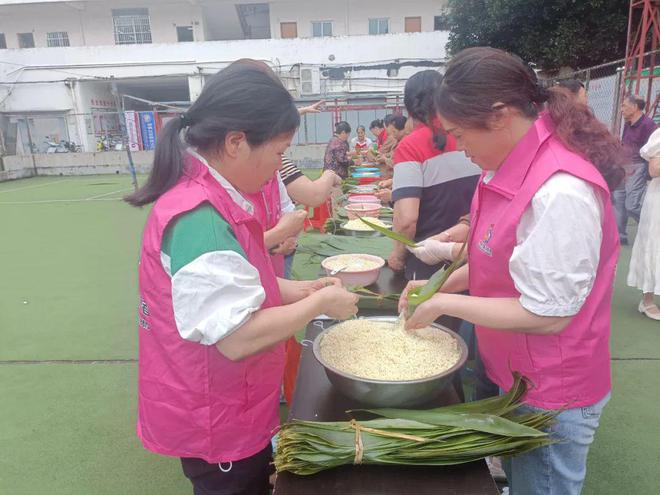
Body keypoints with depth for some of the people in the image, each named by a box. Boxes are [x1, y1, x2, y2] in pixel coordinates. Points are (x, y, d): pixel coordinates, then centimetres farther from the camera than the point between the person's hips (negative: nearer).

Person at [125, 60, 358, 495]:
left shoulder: (208, 199, 1)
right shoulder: (200, 219, -31)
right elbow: (238, 337, -32)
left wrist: (298, 290, 1)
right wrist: (320, 302, -19)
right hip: (216, 426, -9)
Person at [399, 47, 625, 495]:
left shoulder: (560, 192, -31)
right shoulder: (511, 166, -2)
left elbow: (546, 315, -26)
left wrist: (446, 304, -18)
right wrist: (445, 283, -1)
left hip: (551, 398, -8)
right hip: (514, 375, 8)